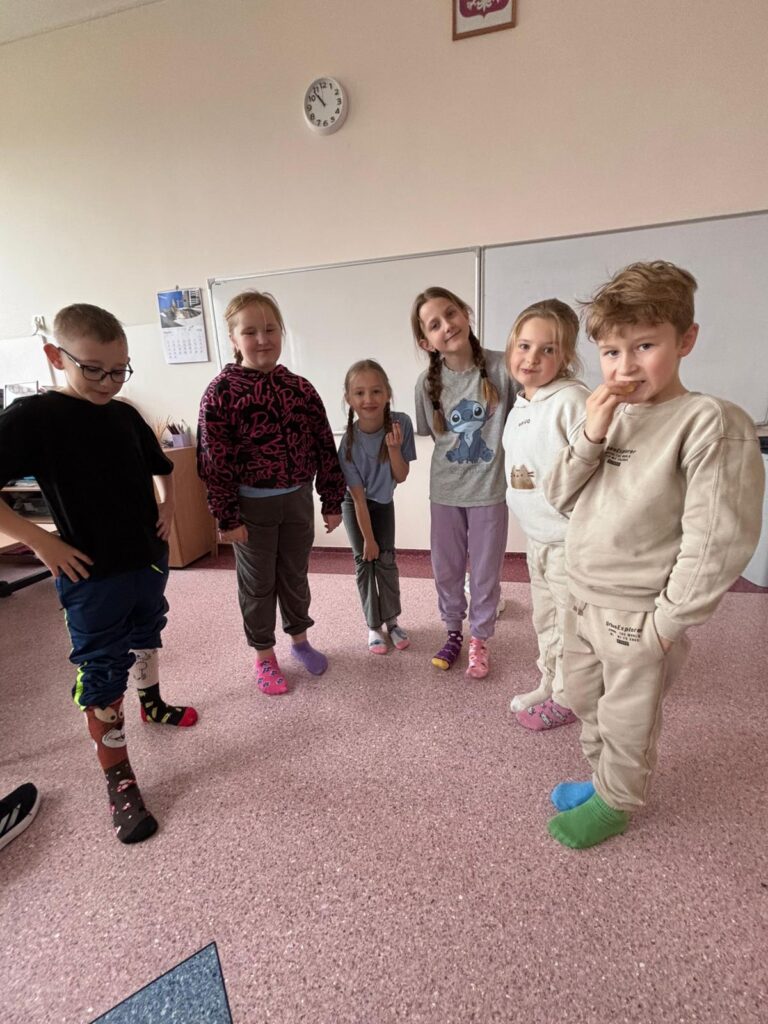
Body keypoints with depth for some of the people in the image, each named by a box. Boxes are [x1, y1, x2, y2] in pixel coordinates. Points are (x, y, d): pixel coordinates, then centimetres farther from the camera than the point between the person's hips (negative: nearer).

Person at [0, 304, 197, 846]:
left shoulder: (126, 414, 3)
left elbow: (162, 467, 20)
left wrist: (168, 507, 5)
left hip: (150, 560, 6)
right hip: (93, 576, -6)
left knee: (147, 637, 26)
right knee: (103, 676, 5)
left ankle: (153, 703, 52)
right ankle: (120, 781, 21)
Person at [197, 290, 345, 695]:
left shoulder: (299, 387, 1)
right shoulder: (221, 392, -10)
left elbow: (324, 446, 3)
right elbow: (213, 460, -11)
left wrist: (332, 501, 2)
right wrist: (227, 517, -11)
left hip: (297, 497, 4)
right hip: (252, 504, -3)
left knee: (295, 575, 18)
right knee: (258, 583, 12)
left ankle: (299, 639, 41)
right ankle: (264, 656, 32)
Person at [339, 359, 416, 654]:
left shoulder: (401, 423, -25)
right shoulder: (349, 442, -31)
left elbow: (401, 477, -17)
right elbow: (358, 497, -23)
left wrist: (394, 447, -35)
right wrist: (368, 538, -15)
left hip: (384, 502, 3)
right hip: (356, 505, -2)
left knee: (387, 560, 5)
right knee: (365, 562, 2)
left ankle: (392, 620, 24)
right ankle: (374, 626, 18)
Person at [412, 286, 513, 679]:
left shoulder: (501, 366, -13)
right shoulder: (427, 383, -6)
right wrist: (455, 456, -3)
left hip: (490, 488, -2)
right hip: (446, 491, 2)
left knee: (485, 571, 12)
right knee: (446, 569, 16)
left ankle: (479, 641, 35)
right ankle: (453, 633, 41)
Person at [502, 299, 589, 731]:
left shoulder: (572, 399, -19)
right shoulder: (519, 406, 8)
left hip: (570, 539, -8)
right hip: (537, 536, 8)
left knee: (571, 625, 10)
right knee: (545, 622, 23)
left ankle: (566, 700, 31)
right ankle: (549, 685, 43)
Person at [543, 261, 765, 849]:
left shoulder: (710, 423, -17)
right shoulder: (609, 415, 3)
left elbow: (718, 540, -19)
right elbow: (560, 497, 1)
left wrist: (669, 622, -16)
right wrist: (592, 438, -14)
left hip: (639, 618, -6)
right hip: (583, 601, 7)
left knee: (627, 724, 16)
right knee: (584, 701, 25)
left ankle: (614, 802, 42)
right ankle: (603, 777, 50)